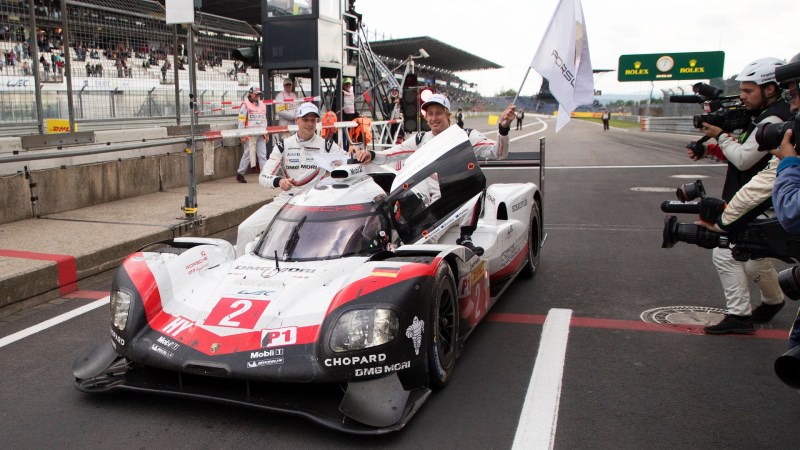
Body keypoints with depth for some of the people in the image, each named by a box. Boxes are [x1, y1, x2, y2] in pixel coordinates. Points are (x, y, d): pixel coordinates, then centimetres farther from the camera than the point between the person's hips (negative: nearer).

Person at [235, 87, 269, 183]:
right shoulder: (245, 105, -4)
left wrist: (266, 134, 17)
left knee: (262, 154, 2)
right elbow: (241, 121, -7)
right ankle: (240, 174, 8)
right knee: (247, 154, -2)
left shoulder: (262, 105, 16)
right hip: (250, 135, -6)